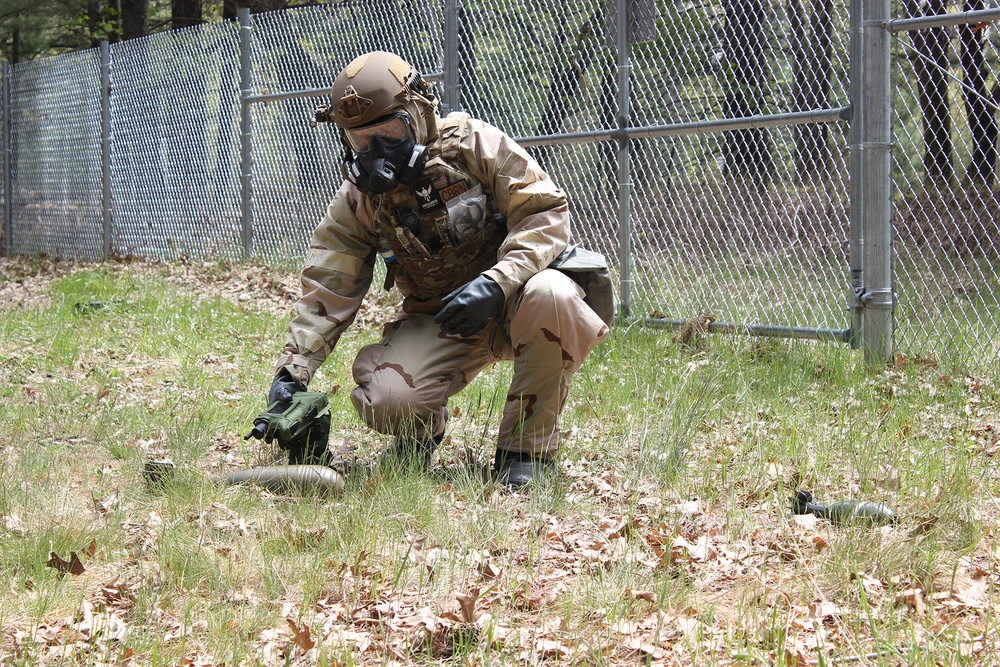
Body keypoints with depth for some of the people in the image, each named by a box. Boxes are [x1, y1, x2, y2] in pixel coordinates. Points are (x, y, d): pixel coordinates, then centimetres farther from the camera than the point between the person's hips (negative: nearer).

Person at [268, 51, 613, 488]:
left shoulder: (473, 145, -11)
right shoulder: (359, 198, 0)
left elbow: (546, 214, -15)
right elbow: (326, 291, -1)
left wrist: (496, 283, -30)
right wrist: (292, 372, -12)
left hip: (511, 302, -2)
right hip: (438, 325, 2)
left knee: (552, 296, -38)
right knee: (385, 401, -28)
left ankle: (526, 448, -18)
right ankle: (422, 427, 14)